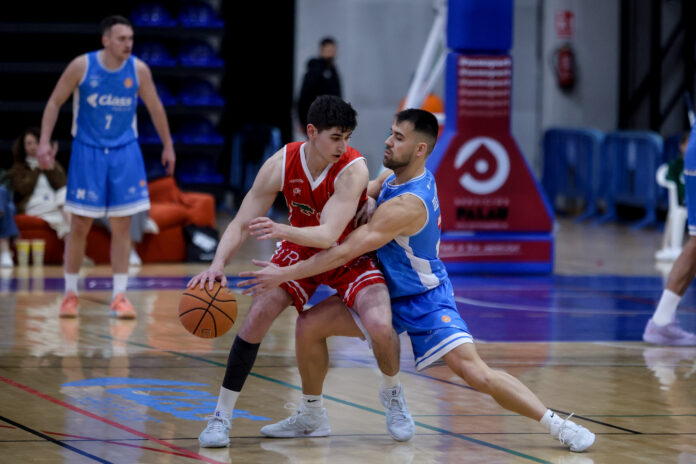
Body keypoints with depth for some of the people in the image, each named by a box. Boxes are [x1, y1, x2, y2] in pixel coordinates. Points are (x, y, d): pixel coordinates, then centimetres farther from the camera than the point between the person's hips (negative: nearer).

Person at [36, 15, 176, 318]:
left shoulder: (139, 70, -6)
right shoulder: (82, 66, -12)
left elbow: (155, 108, 8)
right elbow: (54, 102, -3)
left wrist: (168, 145, 14)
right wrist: (44, 141, -11)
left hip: (125, 152, 2)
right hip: (87, 151, -2)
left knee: (122, 225, 0)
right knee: (80, 225, 1)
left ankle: (119, 296, 5)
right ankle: (70, 293, 14)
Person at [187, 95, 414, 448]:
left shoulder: (352, 169, -32)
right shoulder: (280, 165, -22)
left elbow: (329, 235, -40)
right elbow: (241, 224, -18)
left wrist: (282, 230, -58)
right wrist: (218, 264, -36)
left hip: (351, 256, -3)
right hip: (301, 250, 3)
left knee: (379, 325, -25)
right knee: (257, 317, -15)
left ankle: (392, 393, 9)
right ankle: (221, 415, -1)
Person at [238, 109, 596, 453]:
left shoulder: (406, 205, -32)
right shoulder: (392, 177, -5)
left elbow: (345, 252, -33)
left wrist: (284, 274, -30)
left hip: (425, 300, -9)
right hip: (389, 294, 9)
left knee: (473, 371, -22)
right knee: (308, 326, -2)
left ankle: (558, 425, -12)